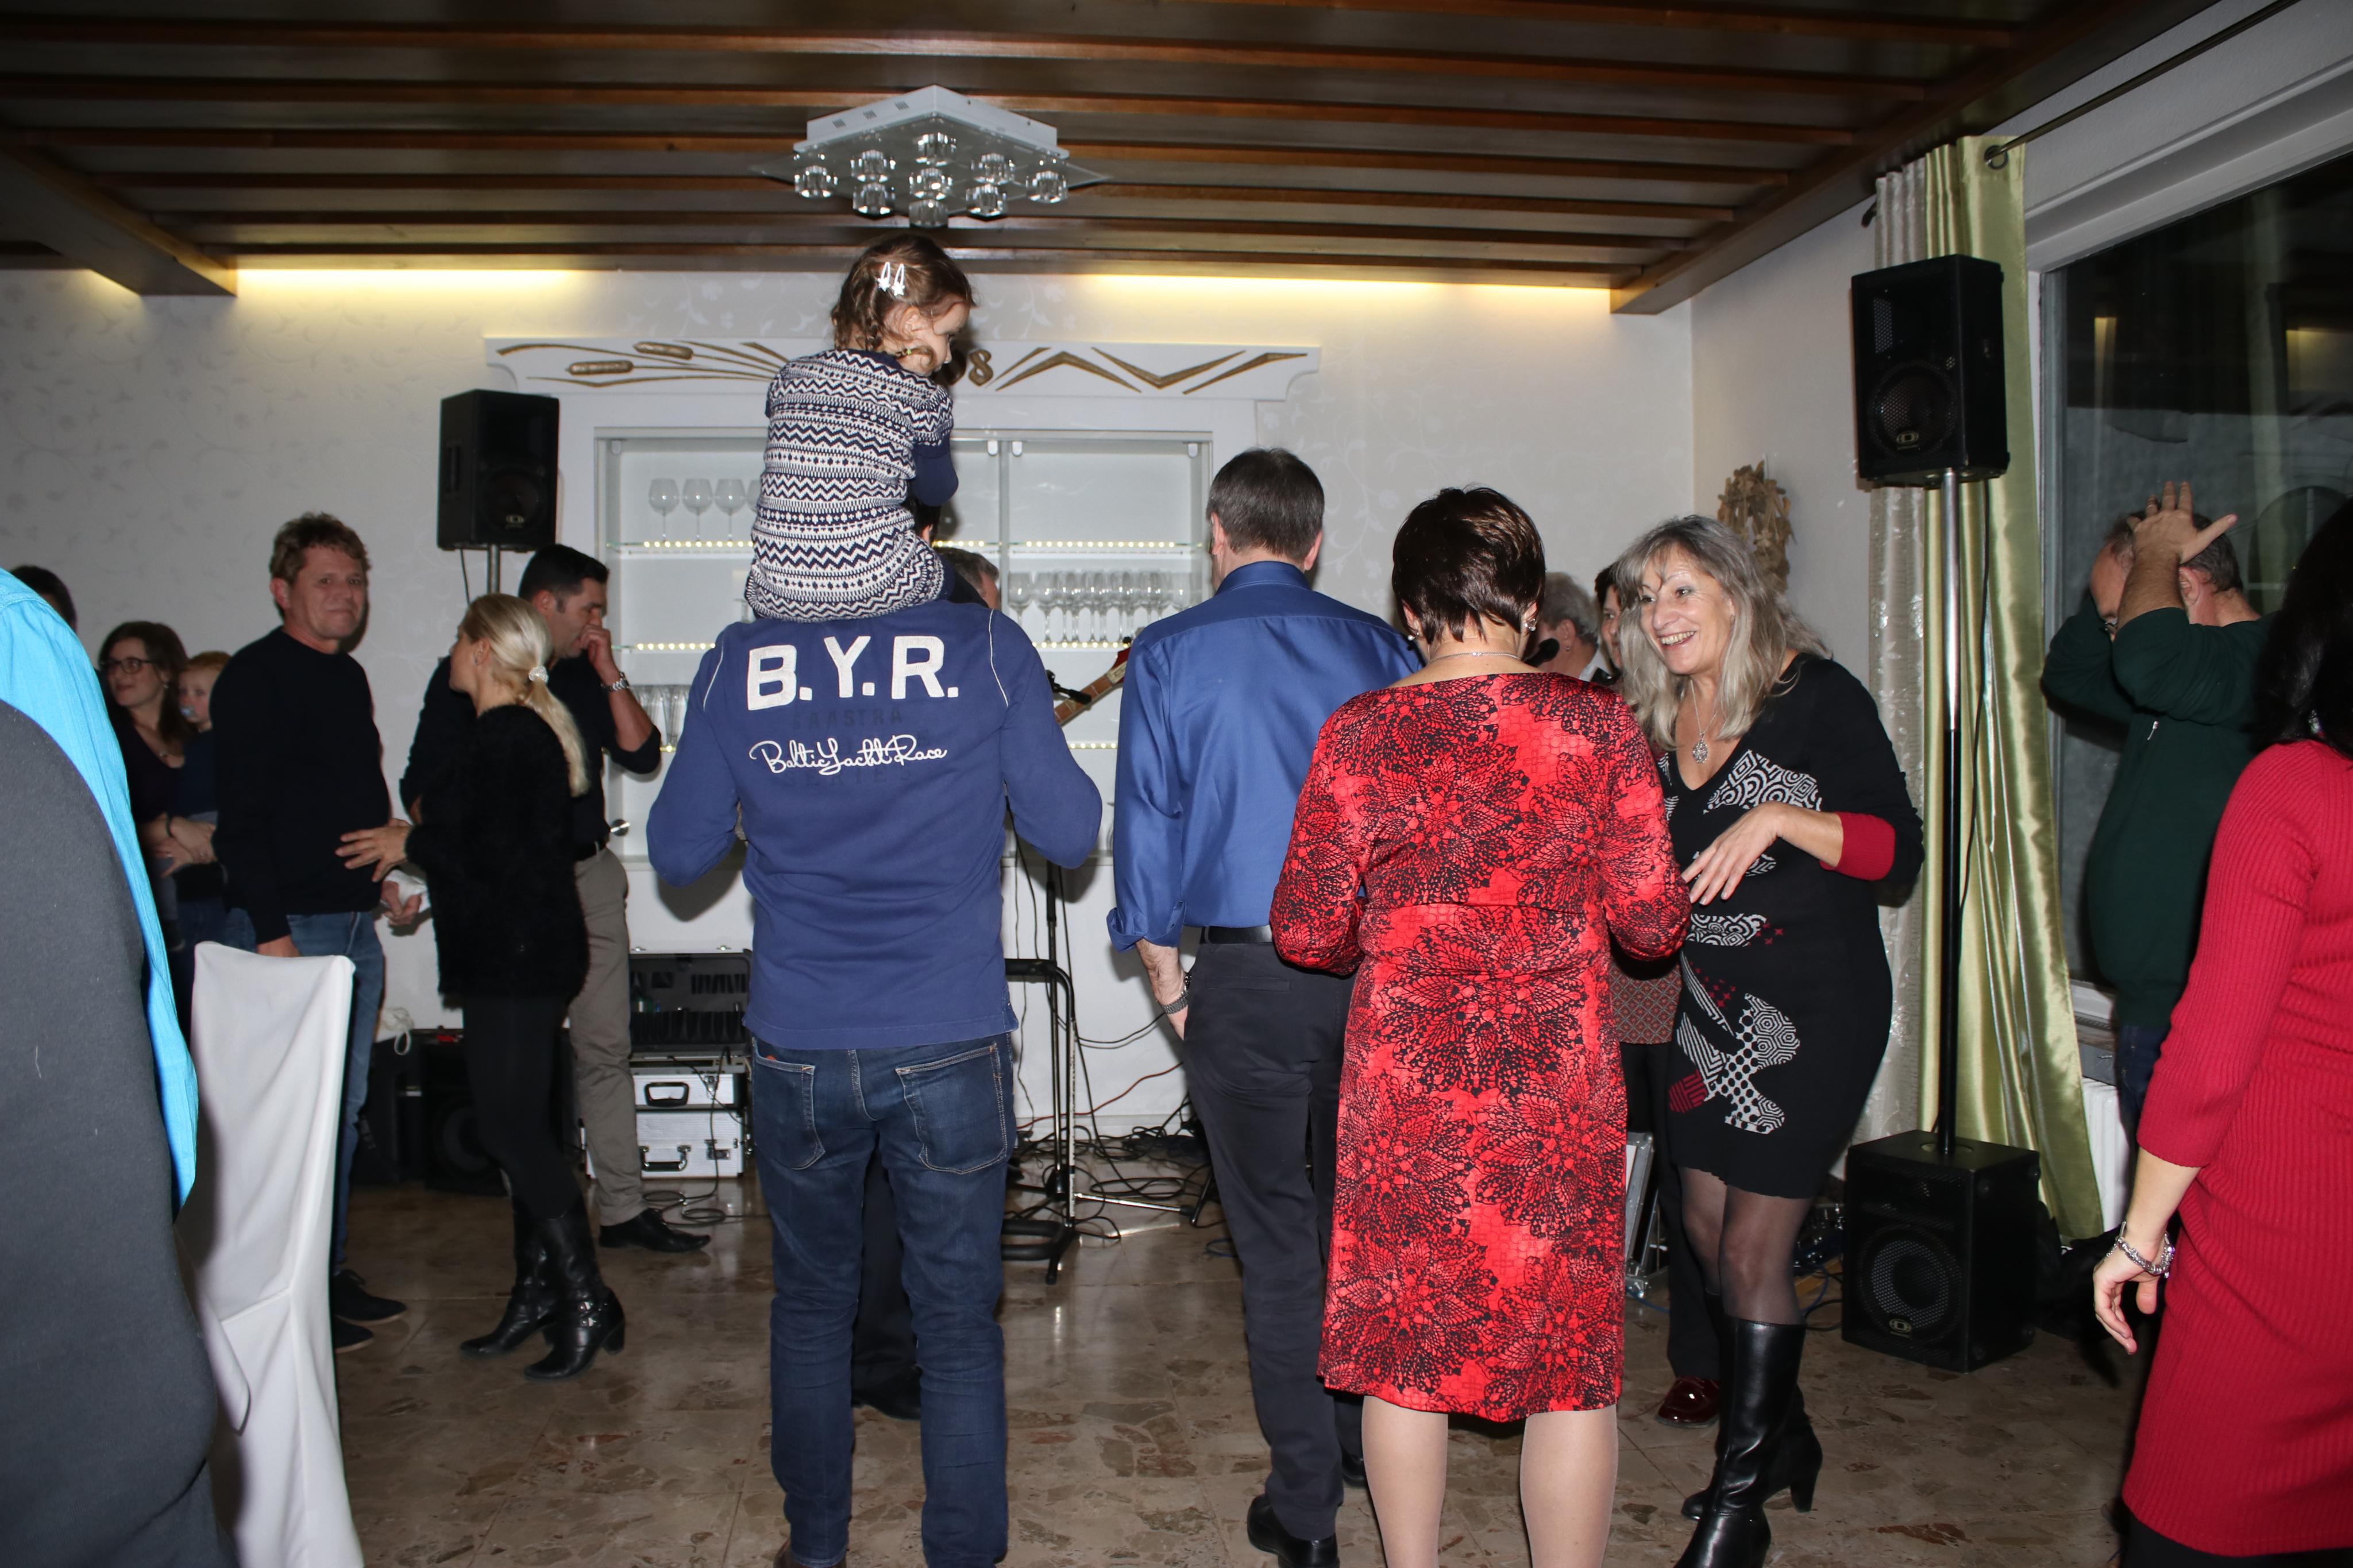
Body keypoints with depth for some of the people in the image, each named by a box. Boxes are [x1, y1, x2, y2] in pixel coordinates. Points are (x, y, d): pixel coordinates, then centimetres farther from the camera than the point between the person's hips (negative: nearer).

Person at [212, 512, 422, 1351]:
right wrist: (271, 931, -19)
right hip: (288, 925, -8)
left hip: (356, 923, 8)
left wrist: (390, 880, 14)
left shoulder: (349, 676, 15)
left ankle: (329, 1272, 23)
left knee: (344, 1109, 13)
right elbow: (241, 817, -15)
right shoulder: (255, 676, -9)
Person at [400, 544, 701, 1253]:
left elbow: (642, 755, 3)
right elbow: (422, 789, 1)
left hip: (591, 878, 4)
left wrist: (610, 676, -1)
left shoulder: (586, 678, 12)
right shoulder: (463, 676, 0)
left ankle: (623, 1208, 8)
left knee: (606, 1048, 3)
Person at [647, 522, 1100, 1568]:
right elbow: (1068, 835, -3)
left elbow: (677, 854, 5)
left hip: (799, 1054, 2)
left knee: (810, 1304, 21)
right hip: (949, 1051, -2)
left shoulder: (740, 659, -3)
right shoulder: (986, 647, -8)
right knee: (960, 1323, 11)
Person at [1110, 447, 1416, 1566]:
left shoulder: (1168, 656, -2)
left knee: (1277, 1240, 6)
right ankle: (1369, 1443, 35)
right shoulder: (1378, 650, 5)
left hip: (1248, 978, -3)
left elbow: (1147, 827, -2)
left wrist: (1167, 986, 8)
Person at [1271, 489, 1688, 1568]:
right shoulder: (1597, 725, -5)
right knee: (1572, 1365, 13)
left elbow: (1307, 933, -2)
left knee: (1405, 1354, 15)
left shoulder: (1360, 733, -4)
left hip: (1405, 1084, 1)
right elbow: (1654, 925, -3)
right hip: (1561, 1089, 0)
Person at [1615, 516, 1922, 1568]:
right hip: (1712, 1000, 7)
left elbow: (1898, 850, -15)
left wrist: (1778, 816, -27)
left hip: (1816, 1004, -6)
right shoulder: (1657, 722, 6)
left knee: (1754, 1250, -5)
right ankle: (1781, 1438, 35)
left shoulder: (1816, 696, -10)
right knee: (1708, 1226, 12)